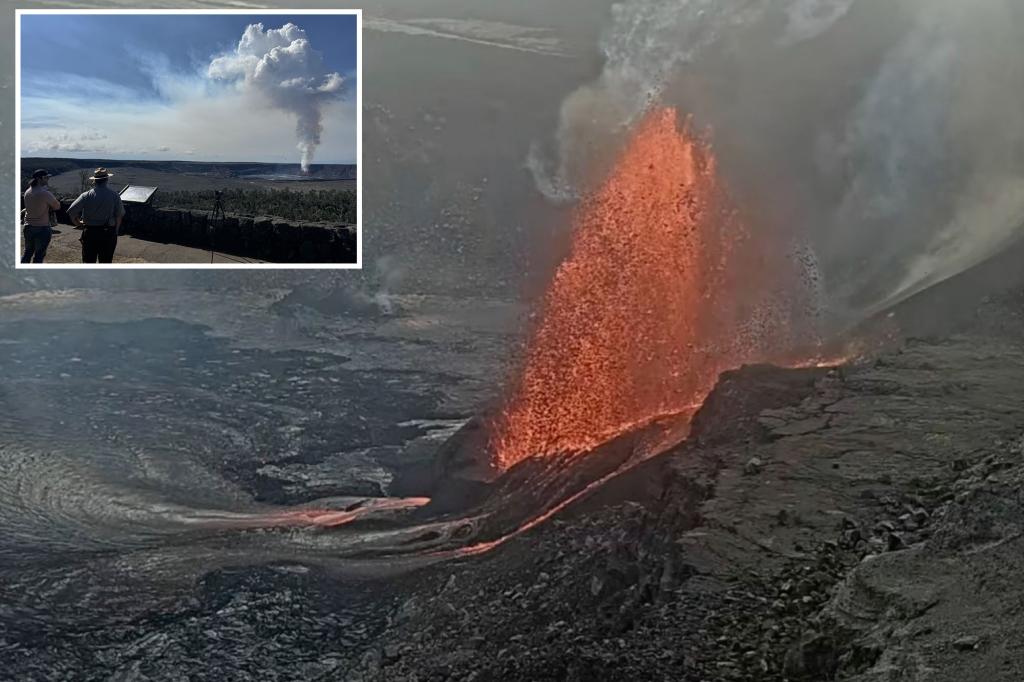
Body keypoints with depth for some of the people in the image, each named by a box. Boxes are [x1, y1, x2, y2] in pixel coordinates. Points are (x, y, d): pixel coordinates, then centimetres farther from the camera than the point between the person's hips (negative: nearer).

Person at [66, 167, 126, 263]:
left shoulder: (86, 196, -5)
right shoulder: (114, 195, -4)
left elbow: (71, 211, -8)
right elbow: (119, 215, -2)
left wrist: (77, 223, 10)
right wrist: (115, 231, 11)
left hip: (90, 233, -1)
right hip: (108, 234, 1)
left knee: (88, 262, 6)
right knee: (106, 262, 8)